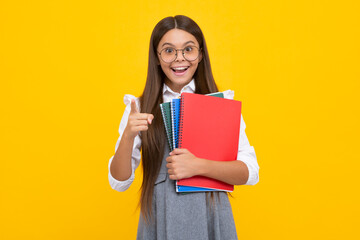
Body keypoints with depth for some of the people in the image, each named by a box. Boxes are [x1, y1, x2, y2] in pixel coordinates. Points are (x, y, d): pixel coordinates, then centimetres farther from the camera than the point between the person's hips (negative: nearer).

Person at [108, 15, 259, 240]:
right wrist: (128, 136, -20)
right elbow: (119, 182, -2)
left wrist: (198, 166, -21)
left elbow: (251, 172, -7)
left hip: (210, 216, 0)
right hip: (160, 219, 1)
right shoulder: (140, 108, 1)